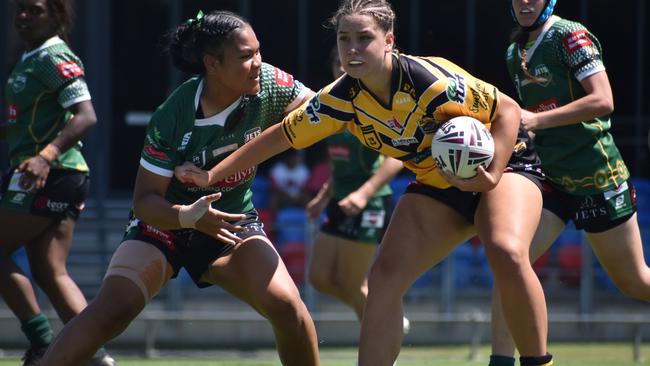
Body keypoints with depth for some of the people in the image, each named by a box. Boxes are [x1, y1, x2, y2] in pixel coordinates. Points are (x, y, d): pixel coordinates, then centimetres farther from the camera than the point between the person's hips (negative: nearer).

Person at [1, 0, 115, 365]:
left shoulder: (54, 58, -13)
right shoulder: (30, 59, 16)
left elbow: (86, 116, -23)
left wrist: (46, 156, -33)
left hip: (52, 175, -10)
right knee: (50, 272, 6)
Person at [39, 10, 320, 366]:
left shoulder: (268, 84, -17)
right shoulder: (172, 117, -25)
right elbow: (145, 200, -20)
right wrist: (188, 217, -40)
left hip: (231, 222, 3)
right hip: (166, 221, -3)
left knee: (286, 305, -19)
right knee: (110, 311, -25)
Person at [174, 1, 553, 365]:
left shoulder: (432, 81, -30)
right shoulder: (341, 100, -13)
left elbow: (507, 109, -19)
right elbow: (281, 136, 1)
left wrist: (493, 174, -30)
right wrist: (212, 175, -1)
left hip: (497, 168, -6)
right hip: (437, 185, 6)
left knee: (507, 253, -33)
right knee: (384, 278, -11)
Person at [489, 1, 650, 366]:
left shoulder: (570, 35, -11)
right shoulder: (514, 53, 11)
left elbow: (603, 101, -20)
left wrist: (537, 120, -24)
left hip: (598, 178, -6)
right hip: (549, 179, 6)